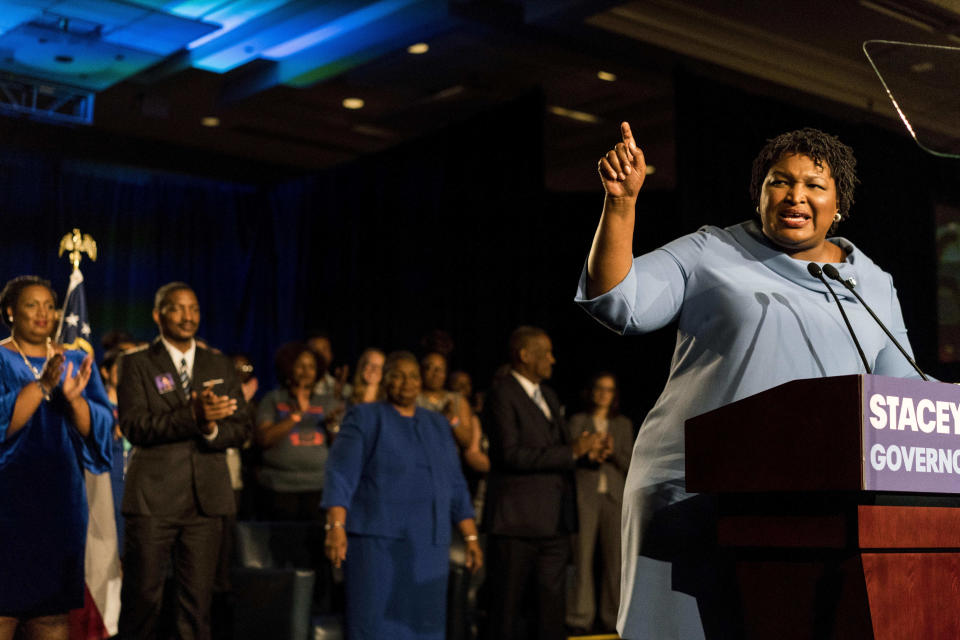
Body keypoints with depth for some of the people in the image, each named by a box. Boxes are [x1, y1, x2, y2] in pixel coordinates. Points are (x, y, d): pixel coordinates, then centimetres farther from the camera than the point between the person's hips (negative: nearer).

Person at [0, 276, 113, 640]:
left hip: (59, 498, 3)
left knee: (51, 611, 3)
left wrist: (74, 398, -19)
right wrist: (41, 385, -25)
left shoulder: (77, 363, 11)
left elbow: (100, 428, 0)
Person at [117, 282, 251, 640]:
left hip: (206, 499, 3)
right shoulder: (138, 364, 3)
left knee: (198, 599, 5)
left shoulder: (220, 366, 14)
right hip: (152, 498, -3)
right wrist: (192, 417, -22)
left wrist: (212, 428, -14)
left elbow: (242, 428, 8)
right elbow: (133, 426, -10)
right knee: (142, 597, 2)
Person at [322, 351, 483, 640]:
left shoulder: (437, 425, 16)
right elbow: (341, 475, -8)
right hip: (378, 541, -4)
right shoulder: (364, 417, 2)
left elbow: (455, 488, 17)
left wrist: (471, 538, 10)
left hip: (428, 545, 5)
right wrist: (336, 526, -21)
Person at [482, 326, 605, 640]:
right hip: (517, 518, -8)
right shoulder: (501, 394, -9)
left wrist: (584, 449, 1)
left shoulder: (548, 394, 18)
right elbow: (512, 454, -19)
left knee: (552, 601, 8)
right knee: (509, 606, 0)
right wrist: (571, 452, -18)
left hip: (554, 518, 8)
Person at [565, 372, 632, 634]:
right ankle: (581, 616, -3)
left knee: (614, 558, -1)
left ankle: (611, 617, 6)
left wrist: (612, 451, -7)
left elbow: (629, 463, 11)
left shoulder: (623, 424, 16)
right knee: (582, 556, -7)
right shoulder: (578, 421, 10)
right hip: (585, 494, -2)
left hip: (614, 495, 2)